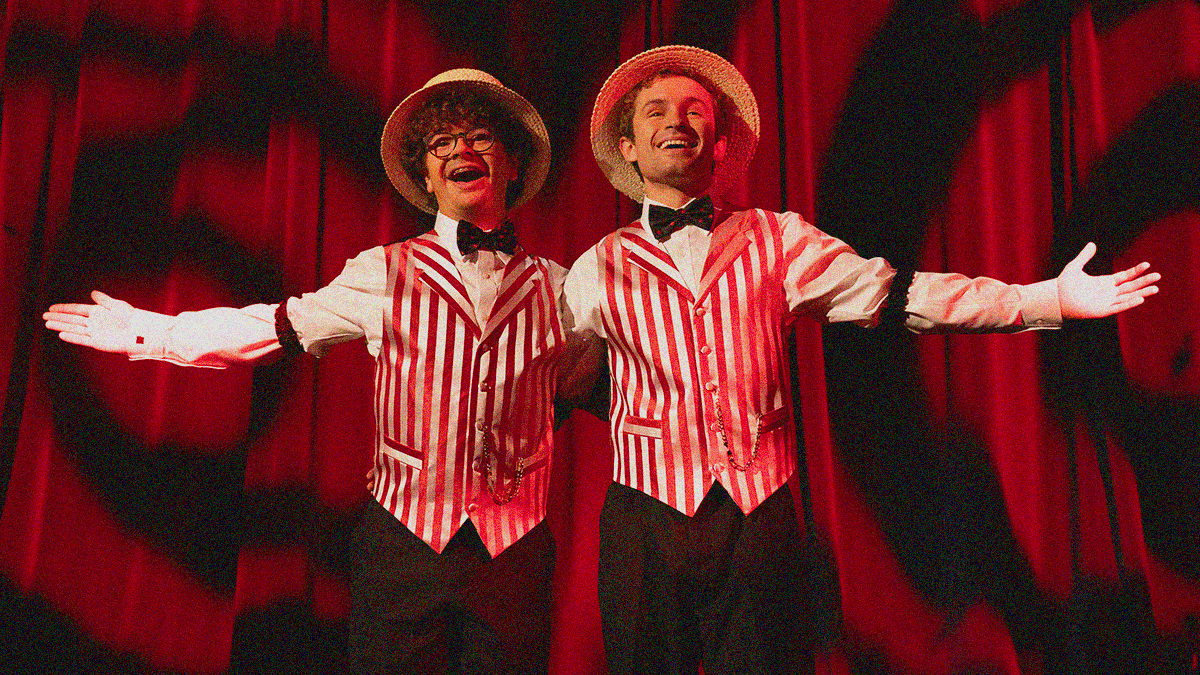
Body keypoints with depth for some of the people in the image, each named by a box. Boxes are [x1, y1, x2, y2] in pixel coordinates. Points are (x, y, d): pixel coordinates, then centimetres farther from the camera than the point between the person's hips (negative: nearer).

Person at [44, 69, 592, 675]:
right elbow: (273, 328, 8)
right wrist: (146, 332, 11)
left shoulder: (552, 285, 5)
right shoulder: (383, 273, 1)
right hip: (402, 547, -1)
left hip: (515, 555, 2)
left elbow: (582, 386, 20)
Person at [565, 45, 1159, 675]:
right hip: (645, 522, 0)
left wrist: (1049, 298, -4)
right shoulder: (598, 268, 4)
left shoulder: (776, 240, 6)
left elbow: (889, 293, 0)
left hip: (759, 521, 1)